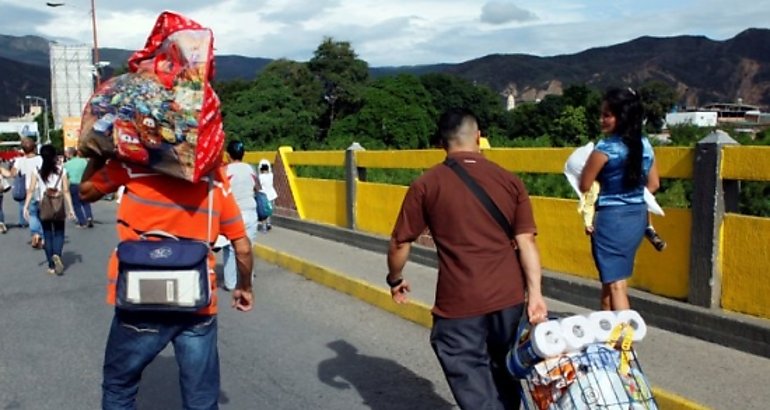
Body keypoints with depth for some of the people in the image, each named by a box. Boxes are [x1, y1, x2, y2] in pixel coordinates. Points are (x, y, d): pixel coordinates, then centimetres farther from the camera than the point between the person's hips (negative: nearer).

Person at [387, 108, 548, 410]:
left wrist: (395, 280, 16)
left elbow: (399, 244, 0)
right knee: (505, 377, 23)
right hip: (509, 298, 4)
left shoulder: (426, 185, -3)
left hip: (459, 304, -3)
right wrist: (535, 294, -3)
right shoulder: (509, 181, 3)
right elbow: (526, 242, -3)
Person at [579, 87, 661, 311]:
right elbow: (653, 184, 13)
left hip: (612, 219, -8)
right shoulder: (645, 145, 4)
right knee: (611, 278, 21)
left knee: (615, 285, -2)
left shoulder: (605, 148, -17)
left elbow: (584, 186, -9)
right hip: (638, 217, 8)